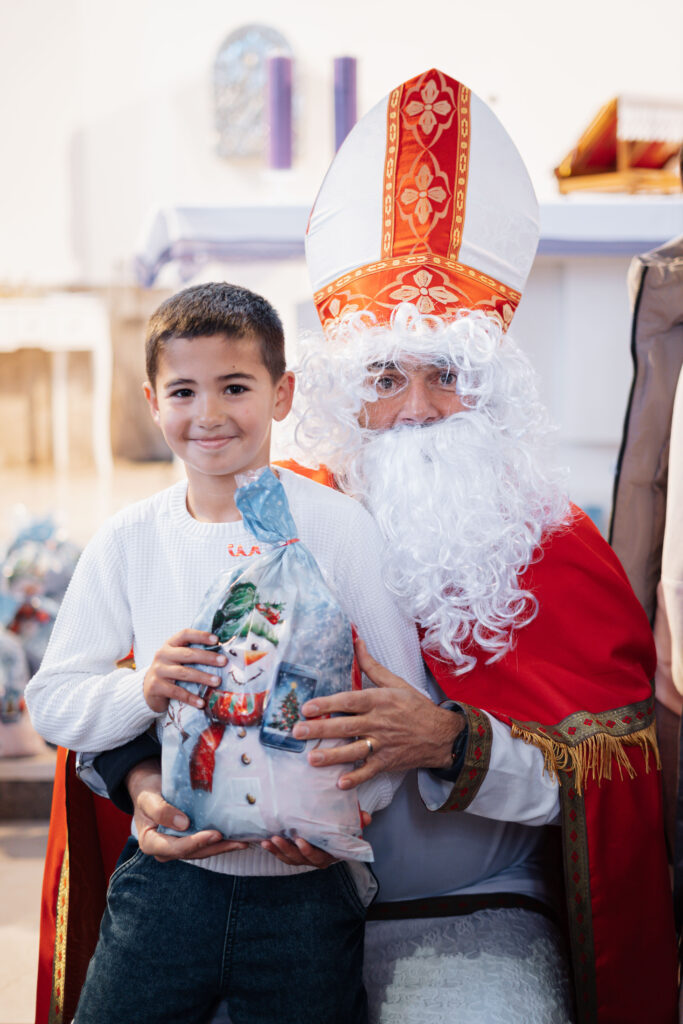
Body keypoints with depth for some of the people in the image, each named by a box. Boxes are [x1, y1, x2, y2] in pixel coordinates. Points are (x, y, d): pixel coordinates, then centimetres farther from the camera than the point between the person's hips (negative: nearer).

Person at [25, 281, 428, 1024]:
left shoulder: (340, 528, -6)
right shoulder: (127, 541, 2)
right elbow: (49, 703, 3)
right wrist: (142, 690, -16)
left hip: (307, 883, -2)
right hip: (167, 873, 2)